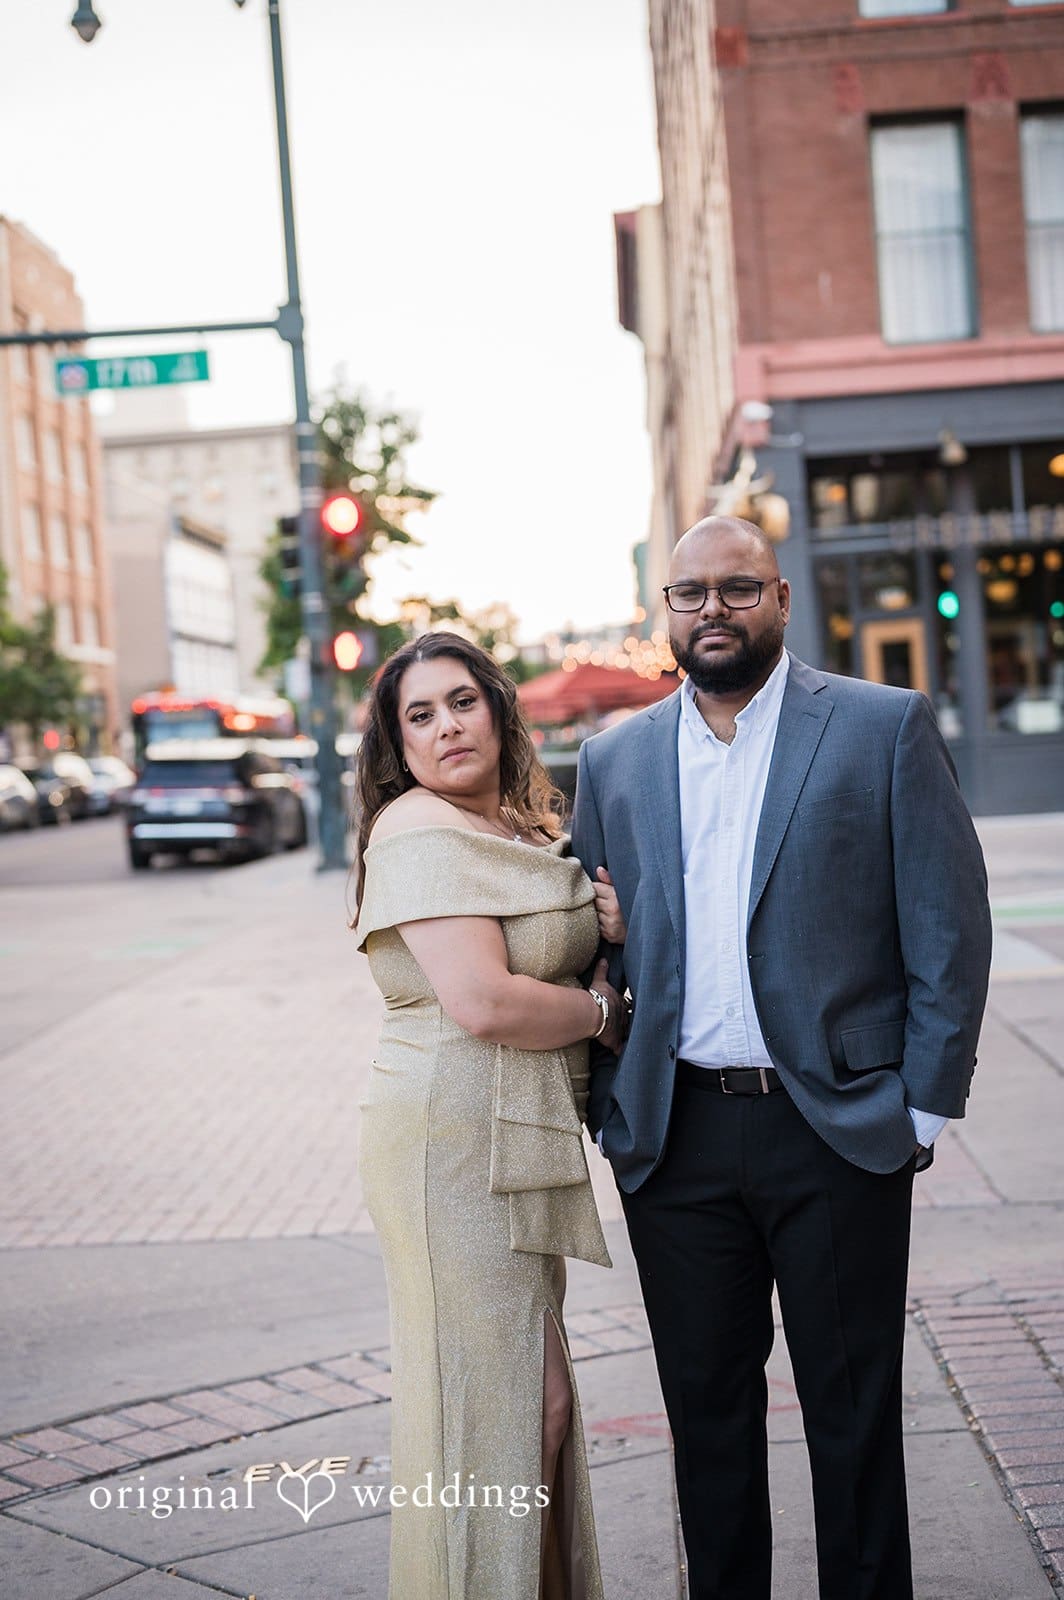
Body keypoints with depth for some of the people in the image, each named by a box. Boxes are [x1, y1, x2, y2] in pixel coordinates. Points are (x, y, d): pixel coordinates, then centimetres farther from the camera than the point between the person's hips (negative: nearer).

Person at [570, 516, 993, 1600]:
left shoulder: (886, 728, -1)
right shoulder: (614, 761, 9)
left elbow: (950, 927, -3)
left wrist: (924, 1105, -7)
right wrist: (610, 1112, 4)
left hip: (839, 1129, -3)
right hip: (676, 1141, 3)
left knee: (853, 1413, 7)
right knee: (706, 1407, 13)